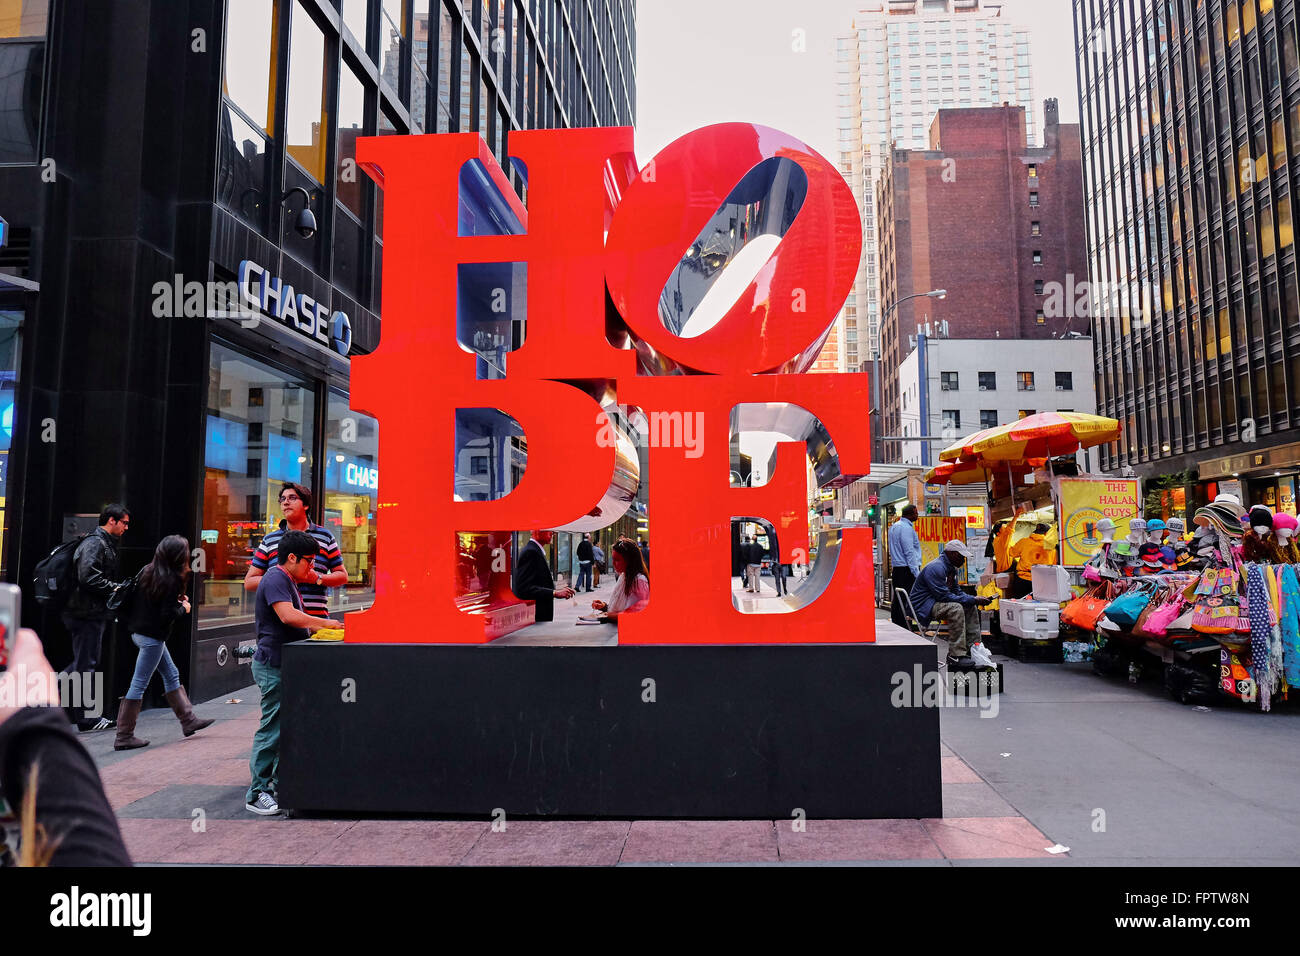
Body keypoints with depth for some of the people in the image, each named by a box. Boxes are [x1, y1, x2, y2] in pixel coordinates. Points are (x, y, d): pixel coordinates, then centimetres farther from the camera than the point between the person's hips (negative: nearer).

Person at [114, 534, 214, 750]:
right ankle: (124, 737, 6)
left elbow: (134, 599, 11)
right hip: (152, 636, -9)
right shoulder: (171, 580, -19)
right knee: (138, 685, -2)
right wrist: (183, 608, -2)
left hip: (138, 631, 9)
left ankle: (188, 720, 27)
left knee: (172, 674, 18)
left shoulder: (147, 571, 5)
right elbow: (167, 615, -22)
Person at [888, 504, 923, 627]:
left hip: (896, 567, 10)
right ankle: (904, 629, -10)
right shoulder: (907, 528, -14)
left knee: (897, 600, 12)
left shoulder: (894, 526, 16)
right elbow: (909, 552, -18)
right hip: (907, 569, -10)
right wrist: (916, 572, -17)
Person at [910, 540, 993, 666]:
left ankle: (972, 650, 6)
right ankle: (955, 656, -29)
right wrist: (973, 600, -23)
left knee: (971, 607, 6)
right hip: (923, 606, -11)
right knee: (956, 608, -31)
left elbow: (957, 591, 15)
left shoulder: (951, 568, 10)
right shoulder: (936, 568, -23)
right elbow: (944, 596, -26)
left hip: (936, 602, 11)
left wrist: (975, 599, -3)